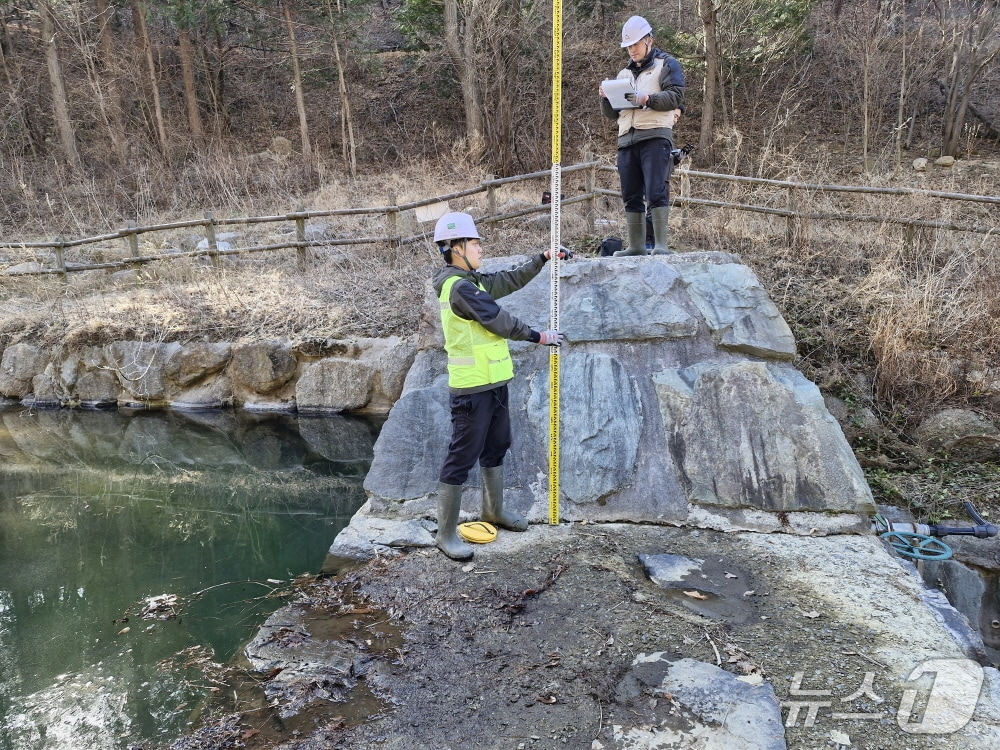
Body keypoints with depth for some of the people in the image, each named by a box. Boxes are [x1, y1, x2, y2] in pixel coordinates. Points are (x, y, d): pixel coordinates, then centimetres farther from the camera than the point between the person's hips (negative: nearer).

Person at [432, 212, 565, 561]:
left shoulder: (474, 281, 12)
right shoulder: (460, 287, -18)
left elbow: (510, 280, 24)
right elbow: (499, 321, -17)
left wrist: (542, 259, 20)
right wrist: (539, 336, -7)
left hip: (494, 383, 10)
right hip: (472, 389, -10)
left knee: (496, 448, 22)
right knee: (461, 458, -3)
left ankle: (494, 510, 40)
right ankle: (447, 533, 8)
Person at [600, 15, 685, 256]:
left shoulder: (666, 65, 11)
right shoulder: (624, 73, 27)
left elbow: (675, 97, -5)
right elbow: (613, 113, 24)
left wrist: (648, 99, -20)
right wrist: (606, 98, 3)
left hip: (655, 136, -6)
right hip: (626, 139, 6)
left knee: (655, 192, -15)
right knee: (631, 196, 1)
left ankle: (661, 244, -15)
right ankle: (636, 246, 5)